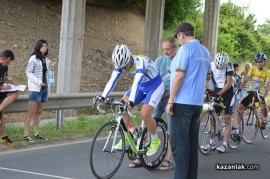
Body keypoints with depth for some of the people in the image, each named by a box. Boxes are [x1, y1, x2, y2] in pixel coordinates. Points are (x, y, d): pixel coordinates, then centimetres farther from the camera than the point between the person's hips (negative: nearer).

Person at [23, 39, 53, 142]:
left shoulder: (46, 60, 13)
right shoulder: (34, 58, -6)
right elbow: (28, 72, -10)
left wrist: (47, 85, 4)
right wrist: (39, 82, -16)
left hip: (44, 88, 7)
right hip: (35, 88, -7)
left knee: (39, 112, 9)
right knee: (31, 112, -9)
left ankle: (36, 134, 15)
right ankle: (26, 135, -8)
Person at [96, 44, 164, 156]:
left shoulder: (140, 62, -35)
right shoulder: (121, 64, -17)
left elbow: (136, 82, -48)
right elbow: (112, 80, -26)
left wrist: (131, 102, -60)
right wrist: (102, 97, -39)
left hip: (155, 86, -7)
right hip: (141, 87, 7)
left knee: (145, 114, -21)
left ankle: (155, 140, 3)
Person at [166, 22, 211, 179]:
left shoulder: (185, 49, -12)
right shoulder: (205, 51, 12)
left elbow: (179, 76, -18)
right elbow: (208, 76, 21)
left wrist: (170, 101, -15)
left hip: (183, 102, -8)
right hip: (198, 102, 8)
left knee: (179, 142, -4)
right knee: (192, 142, 11)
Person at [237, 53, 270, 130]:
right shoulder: (253, 69, -3)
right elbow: (246, 80, -9)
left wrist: (263, 97, -30)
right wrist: (240, 89, -25)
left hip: (259, 94, -2)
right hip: (250, 93, 2)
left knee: (264, 106, -31)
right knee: (239, 107, -14)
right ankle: (238, 128, -2)